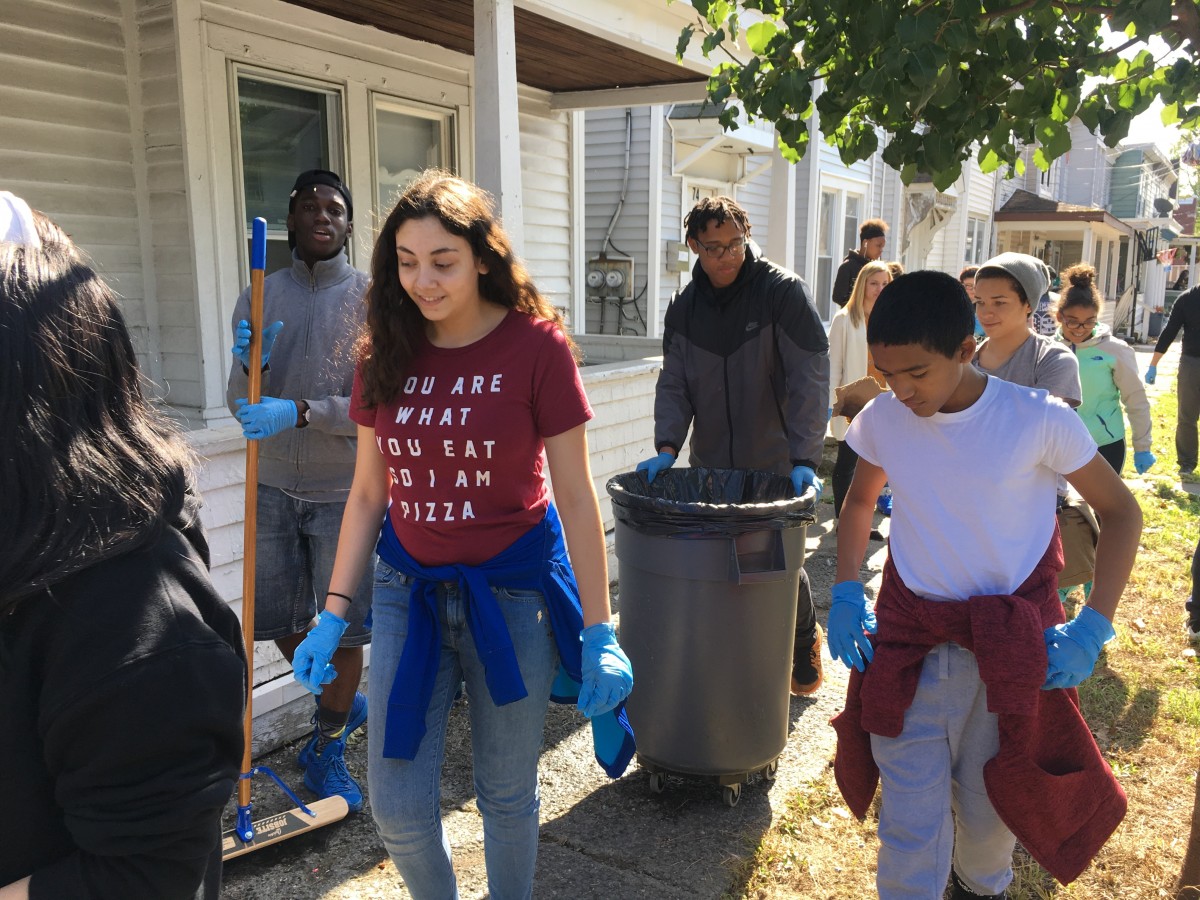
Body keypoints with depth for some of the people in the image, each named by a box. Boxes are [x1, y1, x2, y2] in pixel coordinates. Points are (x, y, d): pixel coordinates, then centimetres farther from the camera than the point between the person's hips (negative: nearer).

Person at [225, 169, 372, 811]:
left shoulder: (371, 299, -7)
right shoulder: (258, 297, 4)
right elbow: (242, 407, 4)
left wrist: (301, 411, -27)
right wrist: (249, 368, -17)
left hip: (346, 489, -4)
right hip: (275, 486, 4)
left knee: (344, 624, 5)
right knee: (276, 619, 14)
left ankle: (326, 746, 28)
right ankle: (342, 702, 41)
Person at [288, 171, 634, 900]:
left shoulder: (535, 344, -12)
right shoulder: (388, 353, 0)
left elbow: (576, 497, -9)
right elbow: (368, 493, 6)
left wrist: (600, 633, -9)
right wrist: (333, 615, 3)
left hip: (511, 590, -3)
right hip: (409, 588, 3)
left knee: (507, 793, 13)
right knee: (397, 805, 8)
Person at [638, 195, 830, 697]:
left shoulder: (783, 291, -10)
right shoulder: (684, 307, 4)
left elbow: (810, 379, -15)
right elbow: (674, 383, 3)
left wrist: (804, 458, -24)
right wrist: (667, 447, -14)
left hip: (775, 467, -3)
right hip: (709, 468, 4)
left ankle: (805, 644, 36)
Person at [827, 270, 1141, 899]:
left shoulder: (1040, 420, -13)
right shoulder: (883, 419, -4)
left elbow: (1120, 511, 0)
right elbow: (859, 501, 15)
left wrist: (1093, 625, -9)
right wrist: (845, 594, 3)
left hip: (1010, 652, -1)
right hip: (909, 645, 2)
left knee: (988, 810, 15)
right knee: (910, 827, 1)